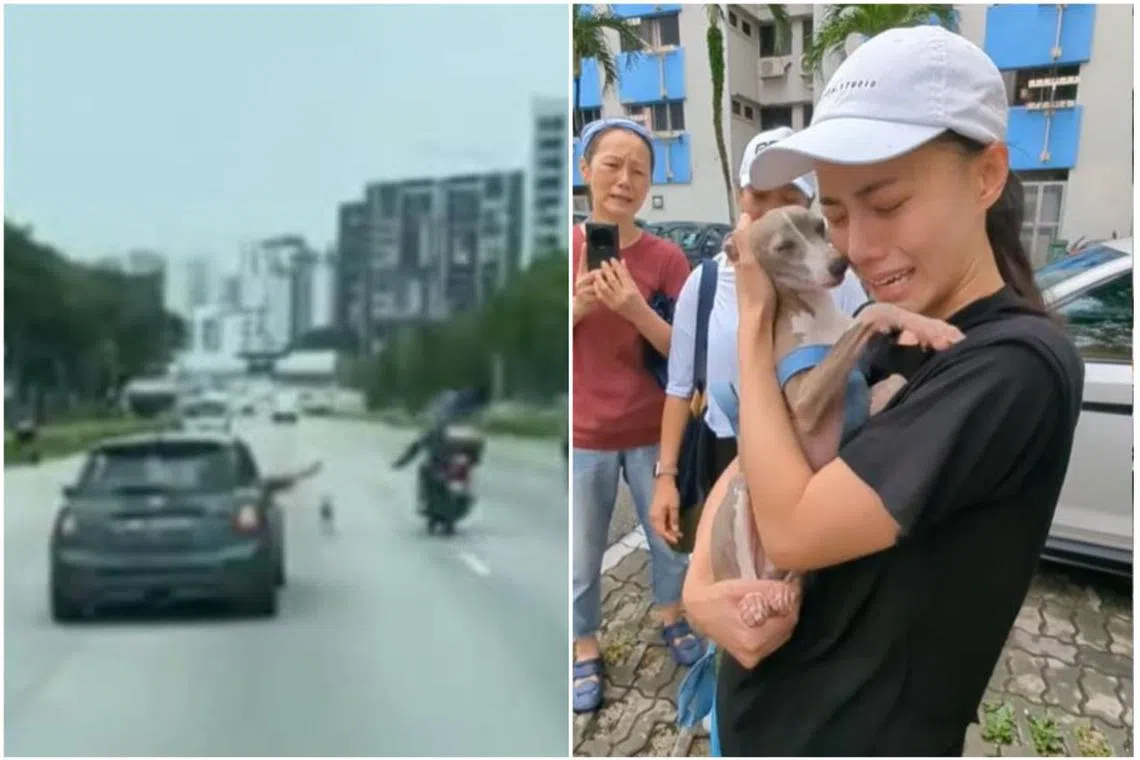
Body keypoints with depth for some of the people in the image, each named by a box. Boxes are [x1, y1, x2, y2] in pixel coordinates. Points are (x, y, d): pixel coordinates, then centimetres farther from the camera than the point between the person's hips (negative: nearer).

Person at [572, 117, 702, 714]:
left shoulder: (667, 258, -6)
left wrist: (636, 310, -24)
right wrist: (581, 306, -21)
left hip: (654, 432, 1)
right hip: (584, 437, -1)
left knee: (672, 536, 18)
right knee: (582, 557, 9)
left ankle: (670, 618, 44)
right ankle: (585, 652, 30)